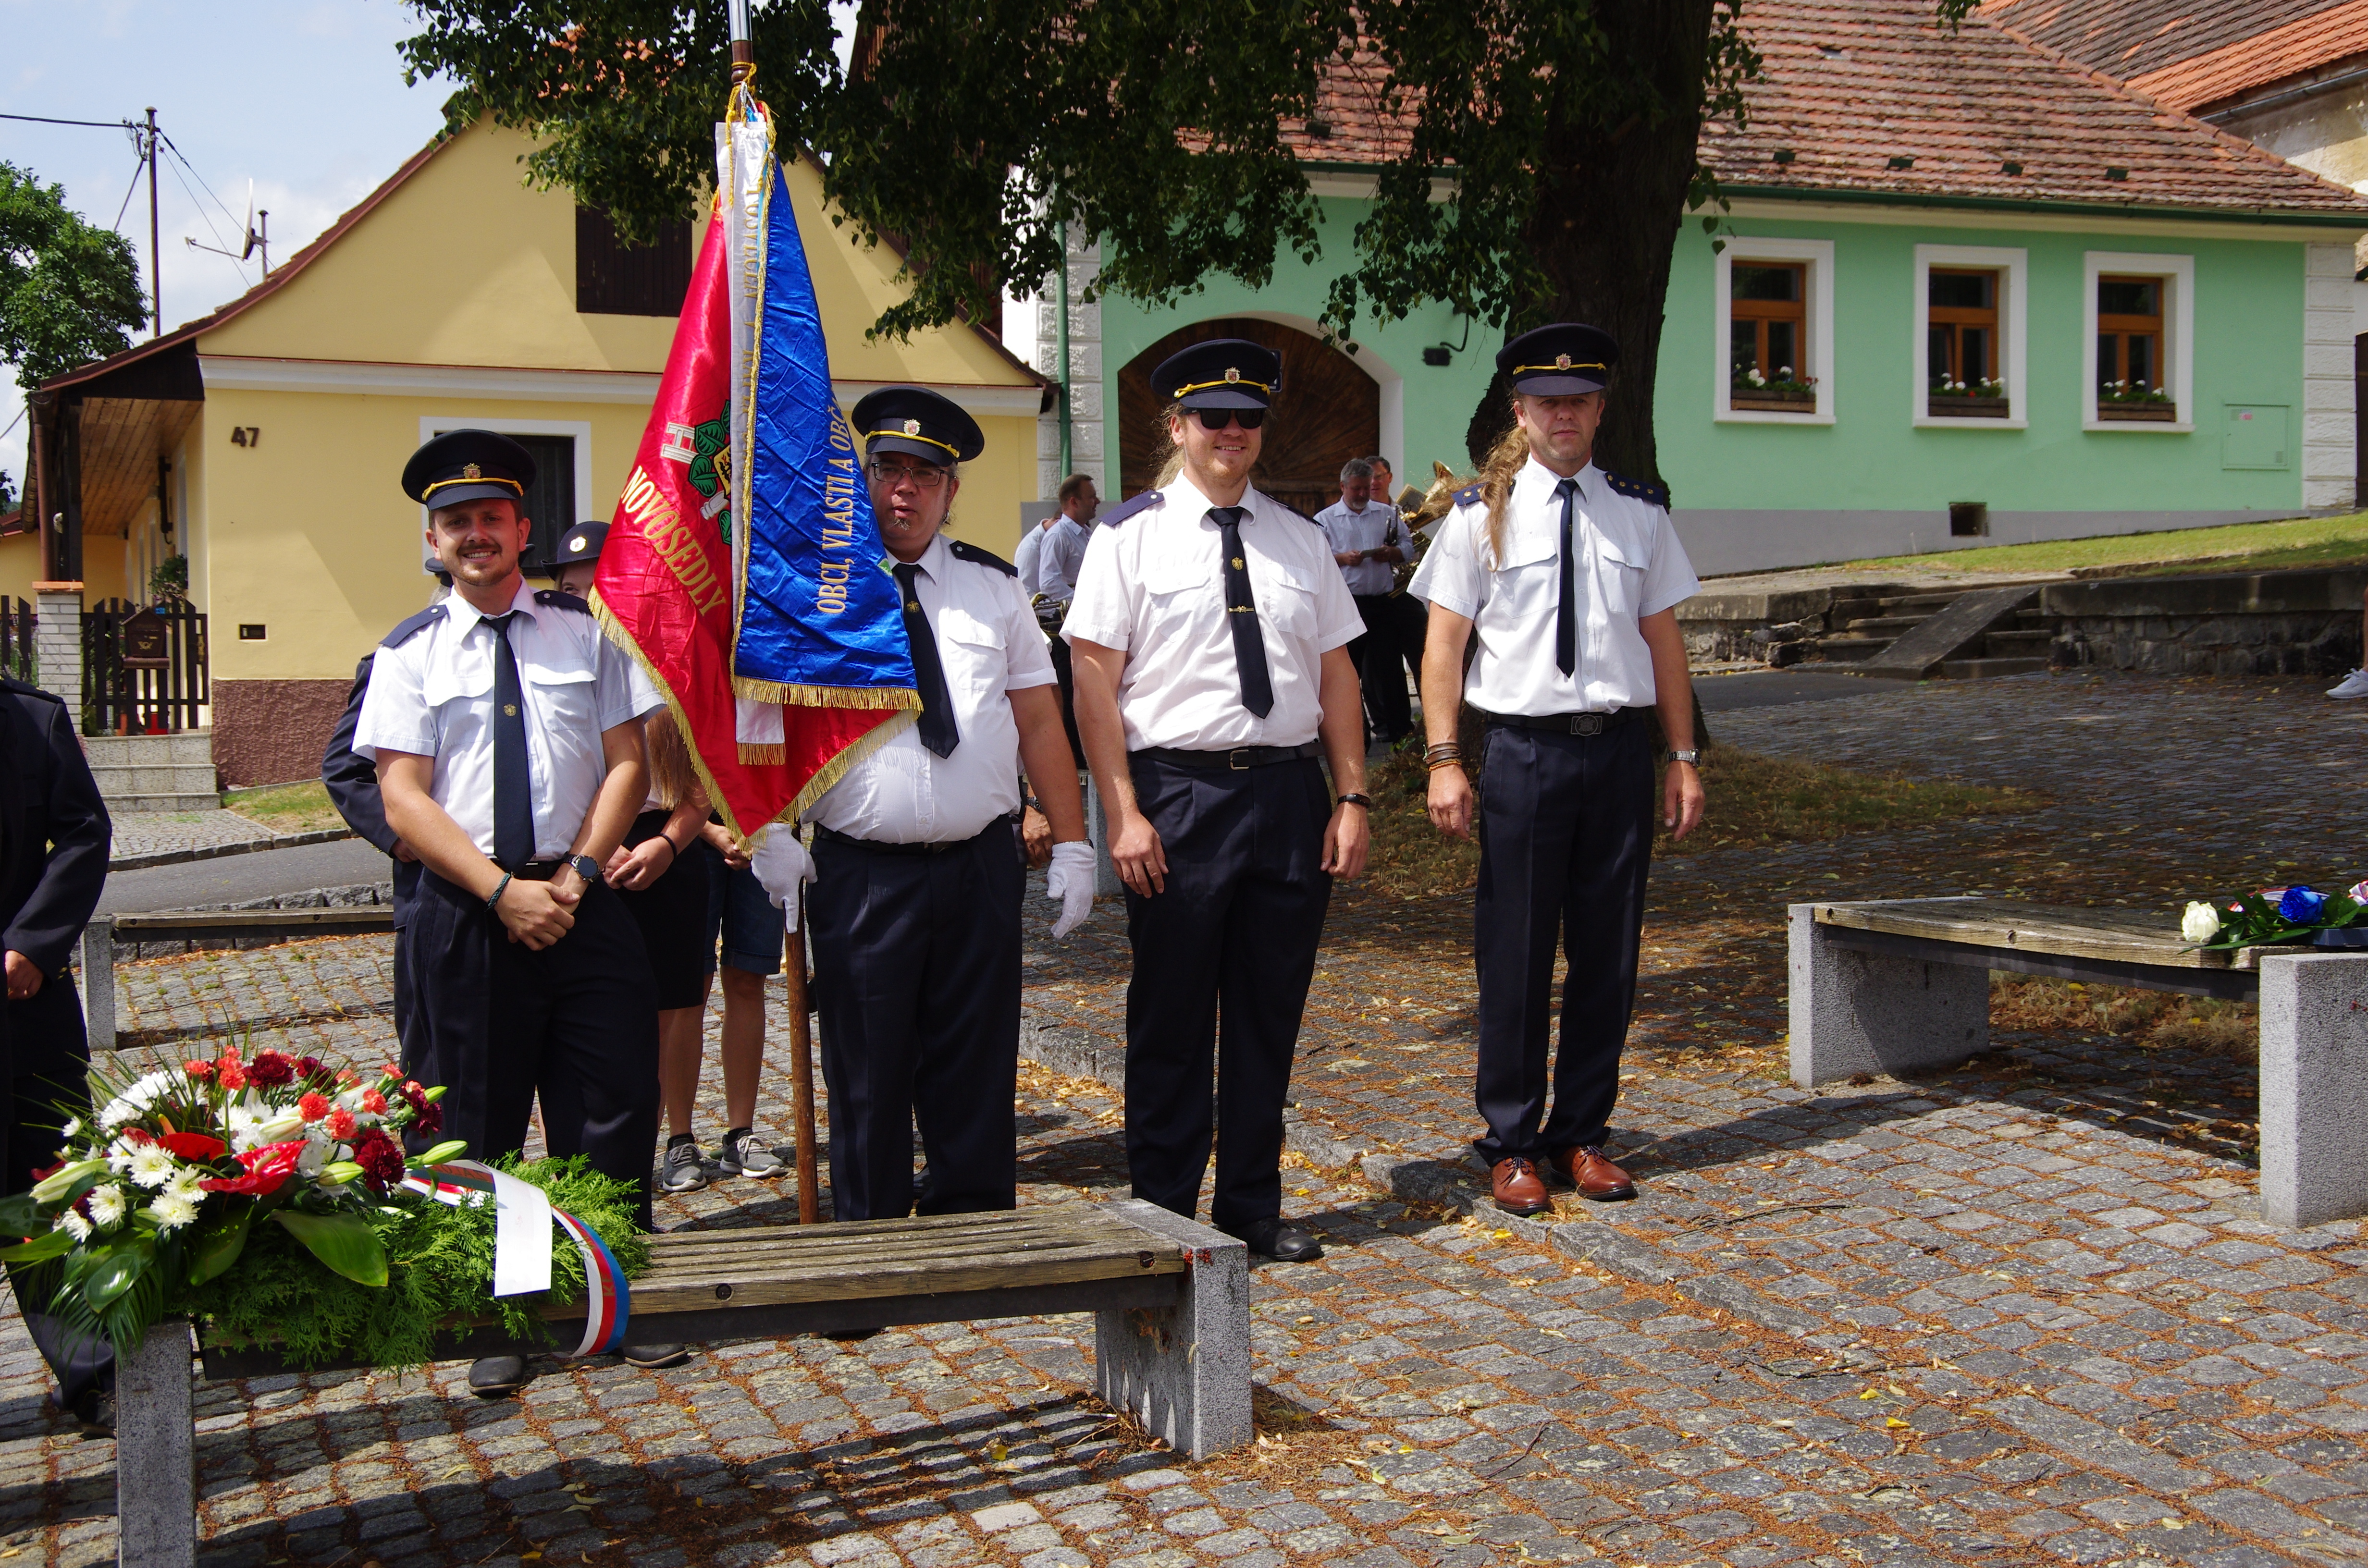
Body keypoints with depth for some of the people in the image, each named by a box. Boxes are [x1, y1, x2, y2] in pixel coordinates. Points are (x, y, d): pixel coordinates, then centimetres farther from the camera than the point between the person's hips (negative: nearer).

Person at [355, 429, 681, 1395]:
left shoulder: (586, 631, 7)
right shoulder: (411, 654, 3)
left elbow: (627, 763, 3)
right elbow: (404, 800, -4)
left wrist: (578, 871, -10)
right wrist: (504, 892, -14)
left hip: (582, 905, 1)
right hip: (466, 914, -1)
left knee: (613, 1107, 3)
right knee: (475, 1124, 6)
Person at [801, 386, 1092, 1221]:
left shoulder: (993, 584, 11)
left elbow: (1039, 719, 9)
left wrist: (1072, 844, 3)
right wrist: (770, 827, -16)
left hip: (981, 866, 2)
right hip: (861, 872, -2)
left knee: (978, 1075, 9)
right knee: (867, 1080, 5)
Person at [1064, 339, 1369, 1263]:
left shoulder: (1299, 540, 12)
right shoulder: (1132, 535, -1)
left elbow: (1336, 673, 11)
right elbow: (1094, 679, -6)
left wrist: (1352, 798, 3)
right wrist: (1124, 814, -13)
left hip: (1288, 791, 4)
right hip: (1179, 792, -4)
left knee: (1270, 1012, 11)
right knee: (1171, 1017, 4)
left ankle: (1252, 1208, 25)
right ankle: (1163, 1214, 18)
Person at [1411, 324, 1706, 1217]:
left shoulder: (1639, 512, 11)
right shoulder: (1482, 514, 2)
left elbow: (1663, 638, 12)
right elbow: (1444, 640, 0)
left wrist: (1683, 758, 9)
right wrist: (1445, 760, -7)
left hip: (1619, 748, 3)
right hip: (1522, 749, -3)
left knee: (1609, 953, 8)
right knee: (1515, 958, 2)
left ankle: (1583, 1134, 21)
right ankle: (1513, 1145, 15)